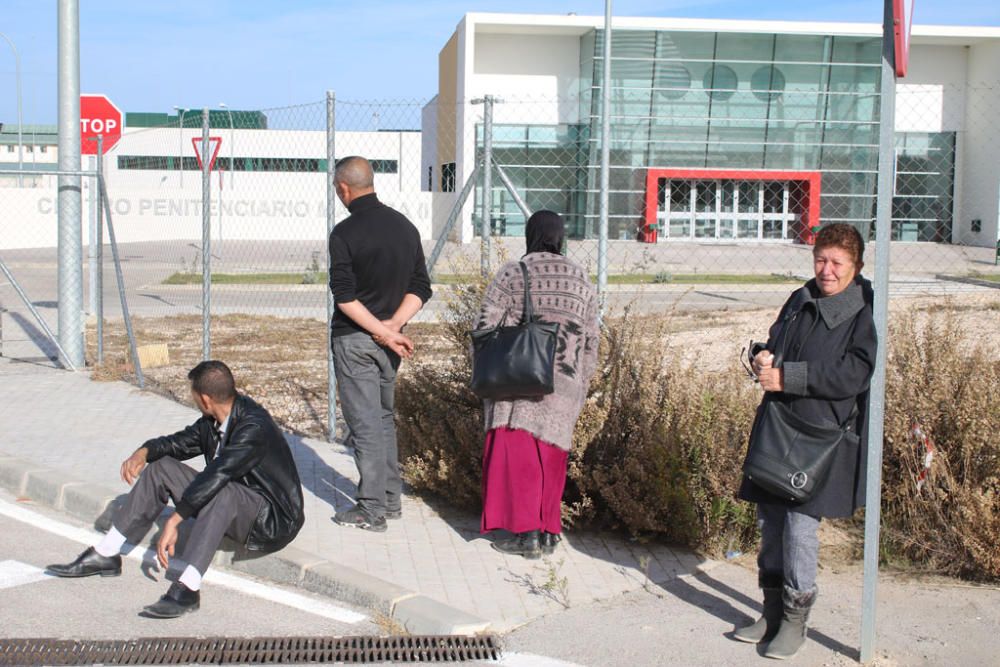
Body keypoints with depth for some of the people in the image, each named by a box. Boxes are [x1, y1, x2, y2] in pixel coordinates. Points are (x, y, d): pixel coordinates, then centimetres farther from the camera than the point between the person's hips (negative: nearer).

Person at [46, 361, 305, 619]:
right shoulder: (214, 421, 1)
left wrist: (173, 521, -35)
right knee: (161, 467, 3)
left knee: (222, 491, -40)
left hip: (273, 522, -9)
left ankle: (187, 588, -44)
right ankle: (105, 555, 5)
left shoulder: (254, 427, -26)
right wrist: (144, 451, -8)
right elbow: (180, 442, 14)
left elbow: (217, 475, -33)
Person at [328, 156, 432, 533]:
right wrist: (393, 324, -6)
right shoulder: (405, 226, 6)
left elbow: (344, 296, -19)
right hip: (388, 340, 6)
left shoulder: (345, 233, -14)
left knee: (365, 423, -2)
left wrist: (383, 332, -16)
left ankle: (372, 510, 2)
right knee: (383, 417, 19)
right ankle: (391, 500, 24)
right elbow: (421, 288, 4)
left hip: (354, 338, -6)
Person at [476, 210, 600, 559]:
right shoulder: (582, 280, 10)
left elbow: (485, 327, -5)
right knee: (550, 457, 12)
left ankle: (526, 532, -4)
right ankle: (549, 532, 14)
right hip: (563, 386, 4)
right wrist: (581, 387, 20)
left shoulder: (511, 274, -2)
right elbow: (591, 341, 12)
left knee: (516, 455, 0)